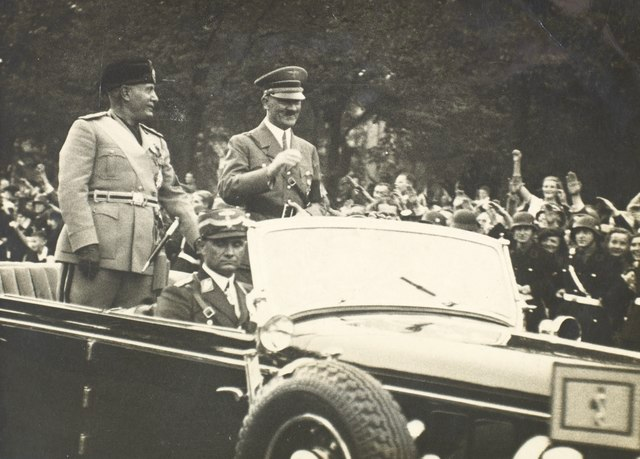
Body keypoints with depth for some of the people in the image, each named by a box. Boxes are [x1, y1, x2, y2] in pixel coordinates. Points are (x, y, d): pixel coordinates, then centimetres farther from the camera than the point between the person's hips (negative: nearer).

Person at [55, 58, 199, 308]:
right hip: (97, 251, -6)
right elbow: (71, 189, -7)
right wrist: (85, 244, -18)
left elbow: (175, 196, 22)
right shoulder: (88, 128, 2)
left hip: (144, 257, 6)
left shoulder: (156, 142, 22)